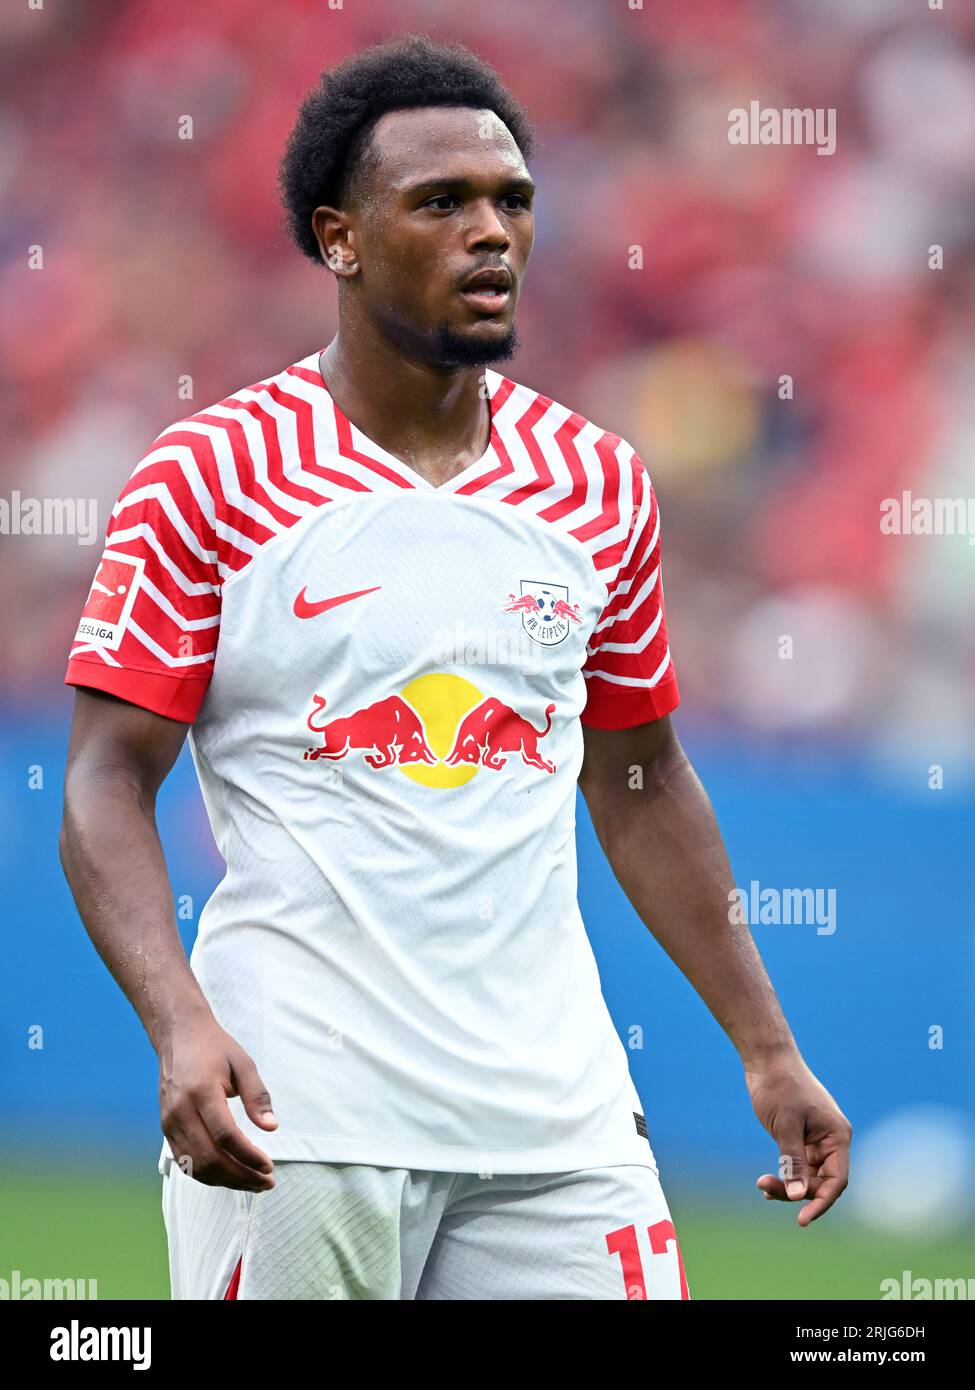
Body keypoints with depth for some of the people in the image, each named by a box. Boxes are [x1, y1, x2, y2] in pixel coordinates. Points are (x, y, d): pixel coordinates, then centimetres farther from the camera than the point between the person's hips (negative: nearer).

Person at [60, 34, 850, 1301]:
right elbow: (109, 780, -5)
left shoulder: (601, 485, 10)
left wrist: (768, 1051, 15)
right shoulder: (212, 474, -3)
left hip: (556, 1121, 4)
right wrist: (181, 1025, -20)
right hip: (296, 1120, -4)